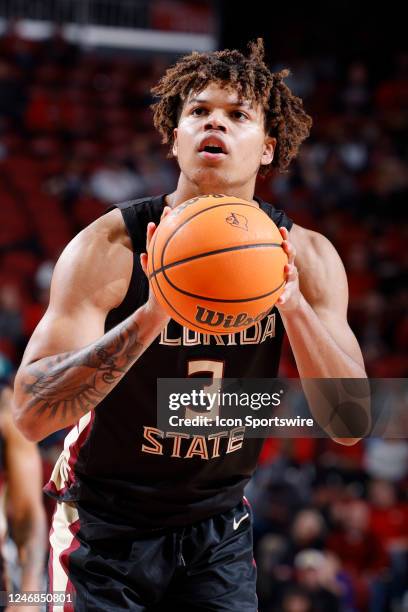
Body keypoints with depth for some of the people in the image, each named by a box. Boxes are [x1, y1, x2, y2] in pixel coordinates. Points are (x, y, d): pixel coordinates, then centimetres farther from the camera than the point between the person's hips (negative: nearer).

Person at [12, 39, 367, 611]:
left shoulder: (307, 258, -8)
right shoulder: (109, 247, -18)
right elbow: (31, 414, -26)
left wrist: (292, 305, -29)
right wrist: (151, 315, -40)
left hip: (220, 531, 3)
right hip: (107, 532, -2)